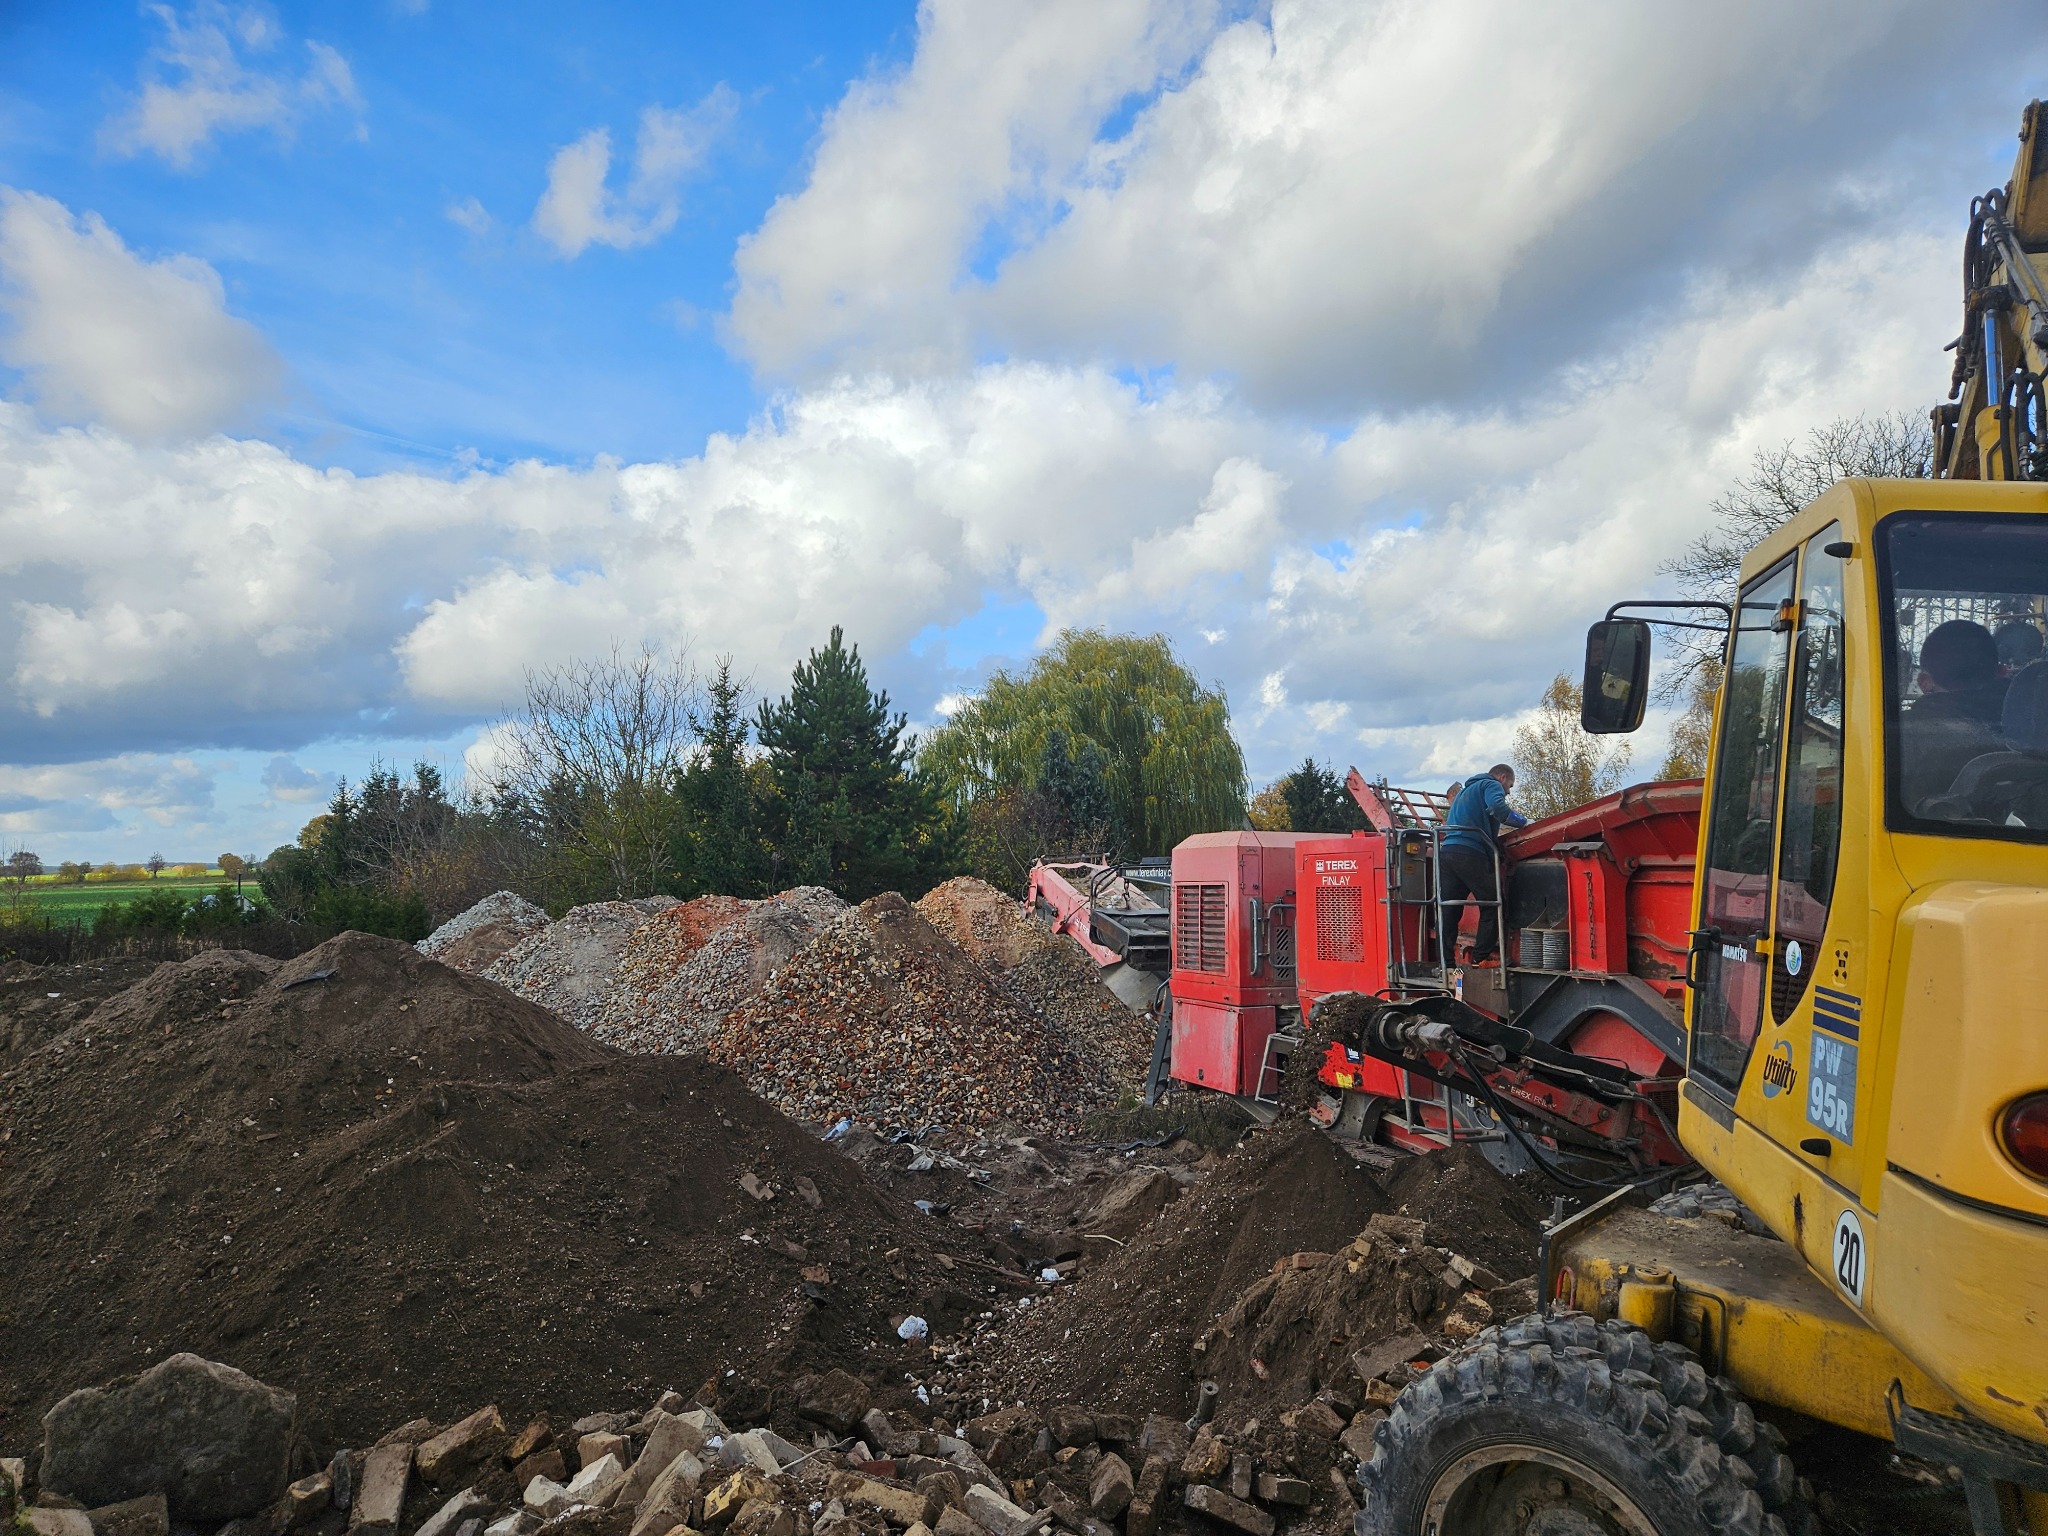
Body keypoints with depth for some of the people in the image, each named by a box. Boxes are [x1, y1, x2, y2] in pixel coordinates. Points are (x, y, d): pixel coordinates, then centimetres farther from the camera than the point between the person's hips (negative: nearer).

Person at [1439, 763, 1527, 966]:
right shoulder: (1492, 785, 7)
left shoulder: (1467, 790, 34)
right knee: (1492, 904, 1)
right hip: (1469, 854, -8)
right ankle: (1482, 957, -2)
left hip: (1447, 851, 8)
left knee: (1449, 910, 6)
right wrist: (1523, 821, -4)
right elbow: (1498, 808, -15)